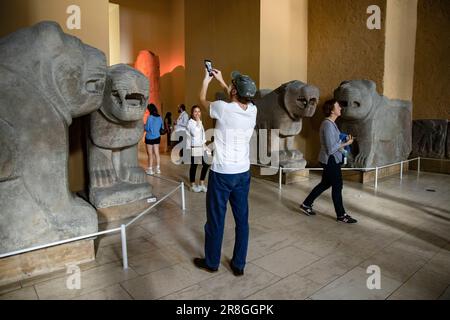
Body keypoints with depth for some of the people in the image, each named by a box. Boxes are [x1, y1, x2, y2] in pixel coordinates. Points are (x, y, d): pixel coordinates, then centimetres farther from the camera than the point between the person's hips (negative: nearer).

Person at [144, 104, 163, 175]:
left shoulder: (150, 117, -17)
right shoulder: (159, 117, 1)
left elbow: (147, 128, -14)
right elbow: (162, 127, 11)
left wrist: (144, 125, 5)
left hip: (150, 138, -5)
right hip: (157, 137, 5)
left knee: (150, 154, 3)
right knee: (157, 153, 10)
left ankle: (150, 170, 8)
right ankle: (158, 169, 16)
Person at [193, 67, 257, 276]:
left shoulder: (223, 108, -16)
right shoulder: (253, 110, -2)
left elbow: (202, 100, 7)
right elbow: (238, 99, 22)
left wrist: (206, 80, 25)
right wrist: (220, 80, 30)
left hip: (221, 173, -5)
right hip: (243, 173, 5)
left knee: (216, 219, 10)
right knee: (242, 219, 12)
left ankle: (211, 262, 28)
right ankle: (239, 264, 25)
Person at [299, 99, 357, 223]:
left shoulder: (330, 123, 9)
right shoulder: (328, 125, -22)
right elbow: (331, 148, -24)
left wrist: (344, 141, 6)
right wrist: (346, 143, -16)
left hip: (331, 159, 10)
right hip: (331, 160, -10)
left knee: (325, 183, 19)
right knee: (337, 186, 2)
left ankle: (306, 204, 29)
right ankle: (341, 215, 17)